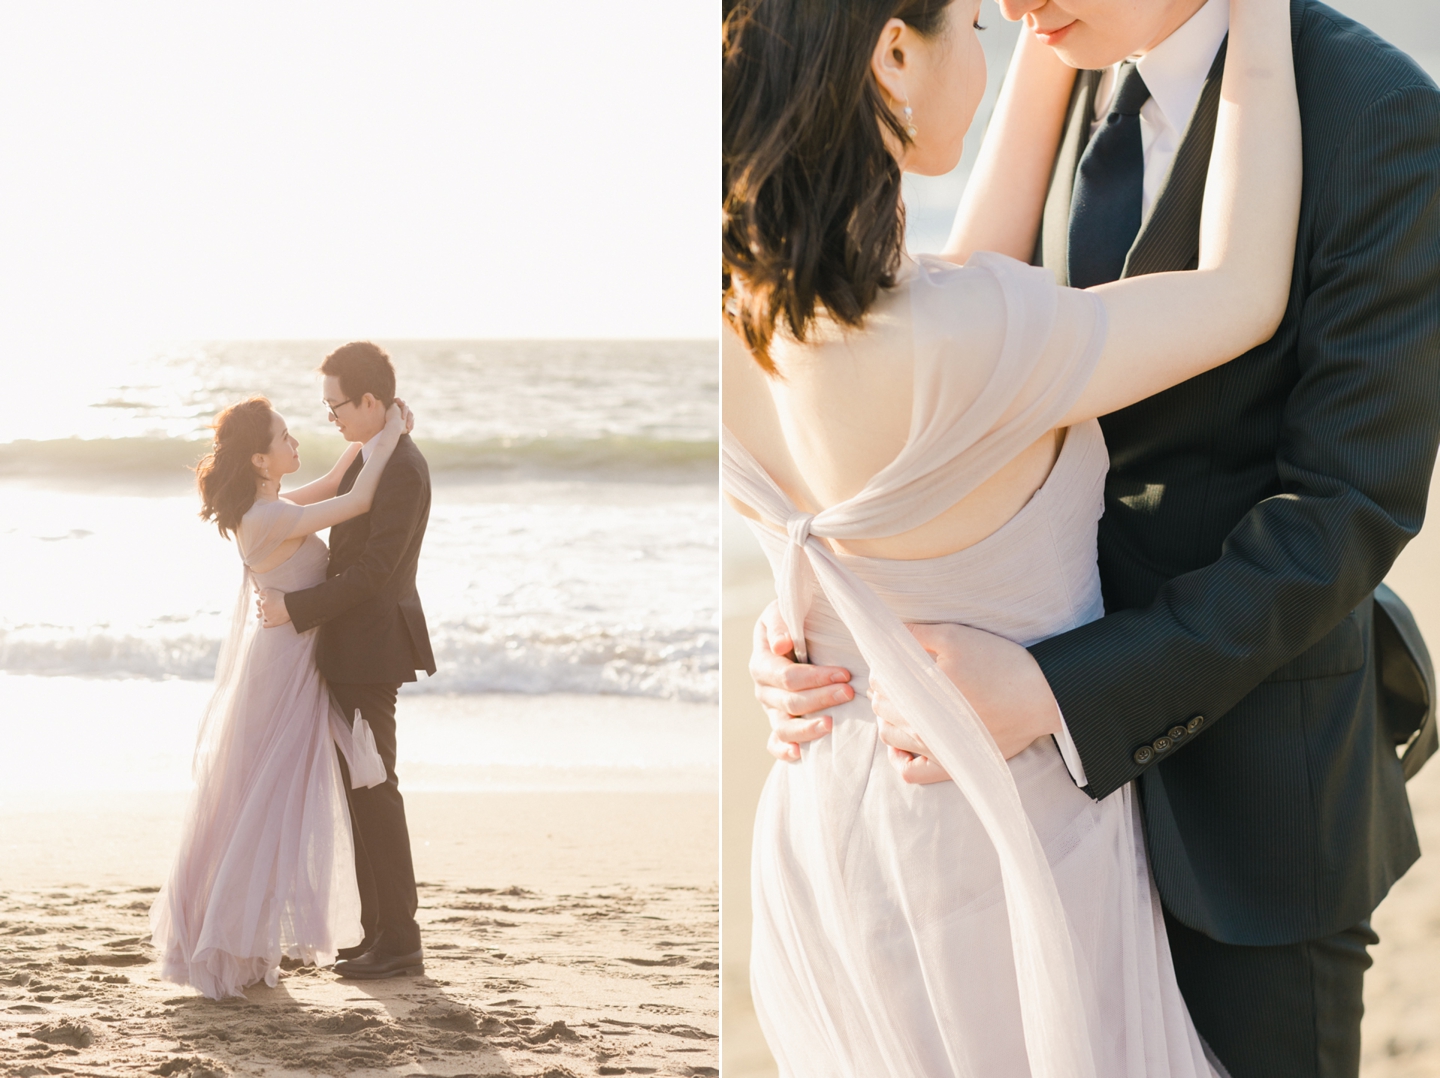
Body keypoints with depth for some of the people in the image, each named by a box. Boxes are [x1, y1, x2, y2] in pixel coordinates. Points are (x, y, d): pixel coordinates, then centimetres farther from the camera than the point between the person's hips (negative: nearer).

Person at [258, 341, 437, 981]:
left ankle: (399, 939, 1)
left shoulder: (403, 470, -18)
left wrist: (296, 607, -20)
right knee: (361, 789, 12)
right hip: (352, 650, 10)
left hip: (371, 649, -10)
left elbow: (375, 568, -22)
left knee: (374, 786, -5)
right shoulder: (369, 460, 14)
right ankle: (379, 931, 19)